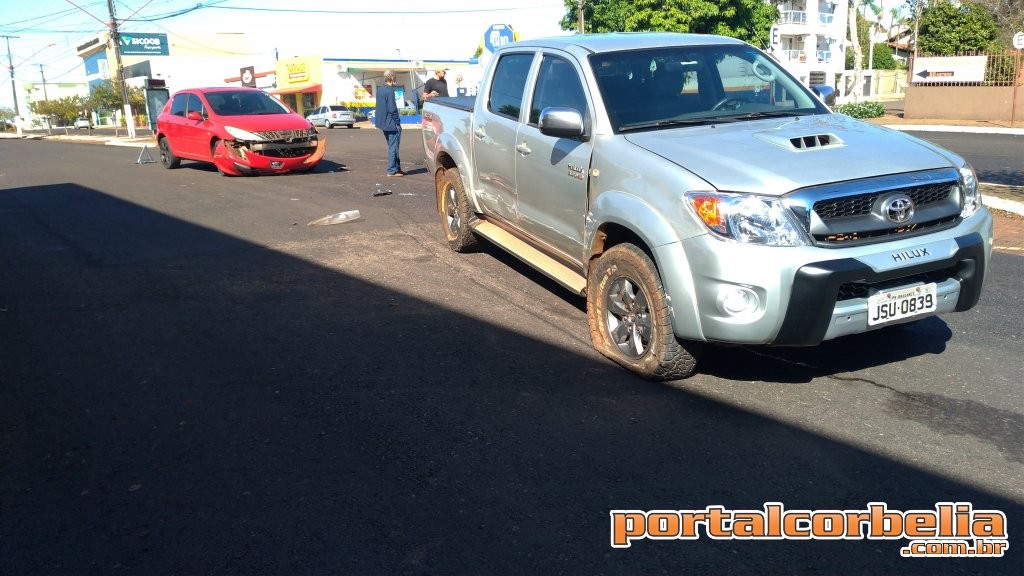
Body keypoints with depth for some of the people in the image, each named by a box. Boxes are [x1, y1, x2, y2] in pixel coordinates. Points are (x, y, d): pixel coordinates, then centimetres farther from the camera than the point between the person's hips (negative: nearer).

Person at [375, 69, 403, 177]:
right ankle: (392, 170, 1)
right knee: (393, 147, -2)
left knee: (392, 146, 16)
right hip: (391, 123, -9)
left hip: (383, 123, 9)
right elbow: (392, 109, -20)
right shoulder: (390, 91, -17)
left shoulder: (380, 90, 10)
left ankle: (397, 168, 23)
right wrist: (398, 123, -13)